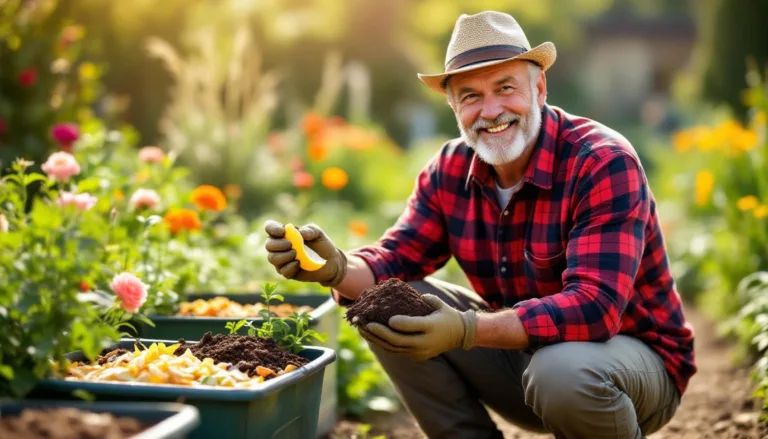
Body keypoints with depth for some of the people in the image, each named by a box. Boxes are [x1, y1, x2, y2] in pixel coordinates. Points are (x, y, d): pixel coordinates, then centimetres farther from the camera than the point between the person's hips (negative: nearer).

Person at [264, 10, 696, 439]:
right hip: (522, 346, 5)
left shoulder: (603, 163, -24)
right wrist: (337, 268, -29)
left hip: (634, 353, -5)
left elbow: (595, 307, -34)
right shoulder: (451, 169, -3)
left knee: (562, 370, -39)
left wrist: (467, 330, -47)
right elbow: (397, 260, -5)